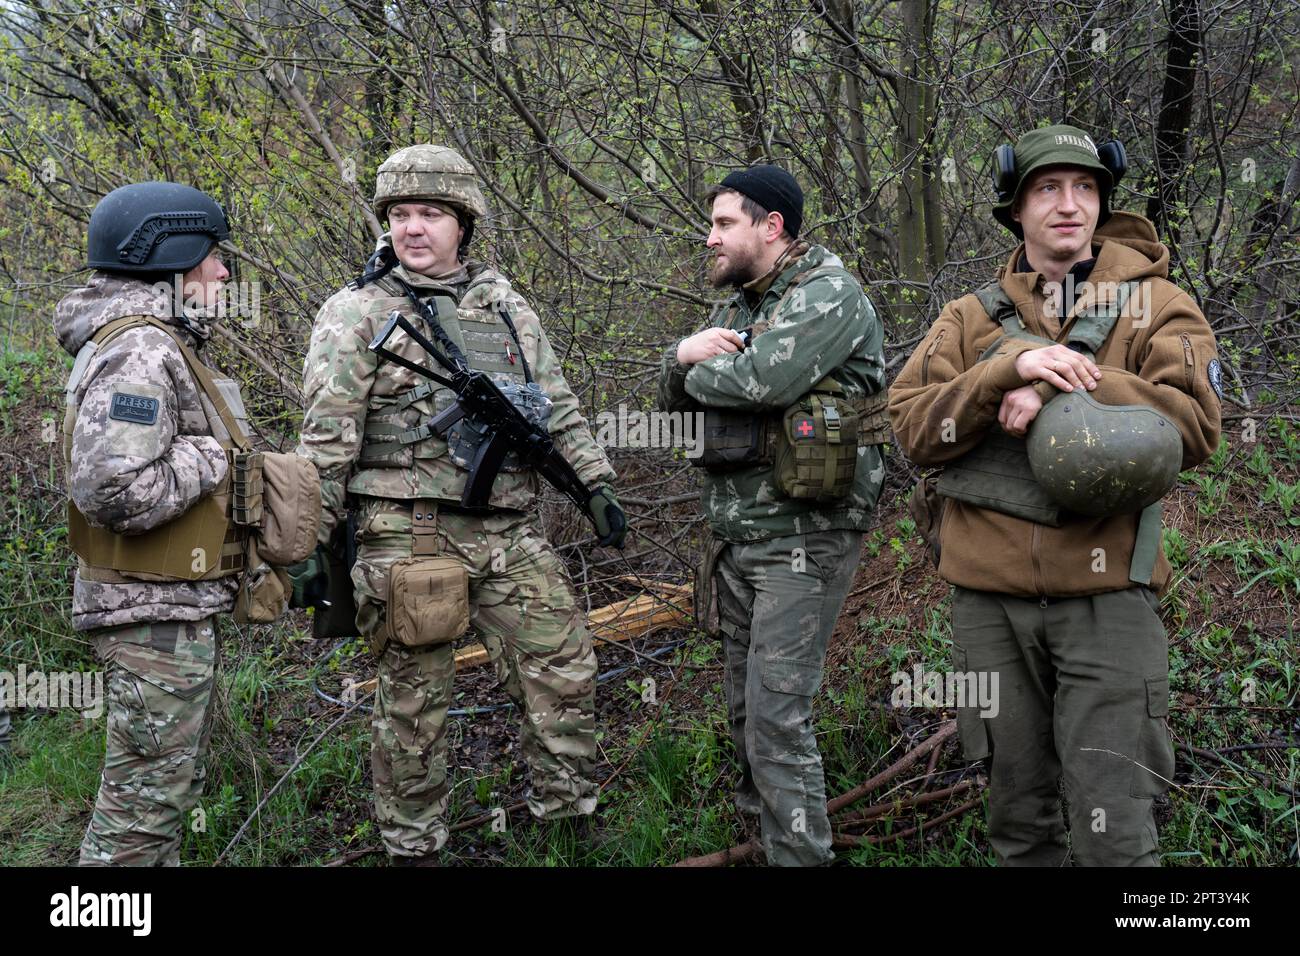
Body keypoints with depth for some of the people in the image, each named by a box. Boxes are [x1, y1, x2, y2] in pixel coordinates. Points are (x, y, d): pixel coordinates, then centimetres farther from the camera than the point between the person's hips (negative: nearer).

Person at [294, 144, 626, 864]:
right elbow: (325, 440, -7)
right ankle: (412, 847, 21)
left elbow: (557, 405, 19)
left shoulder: (507, 306, 13)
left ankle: (566, 812, 25)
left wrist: (596, 481, 12)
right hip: (408, 534, -4)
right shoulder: (357, 314, -3)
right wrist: (311, 540, -11)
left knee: (564, 674, 6)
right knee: (412, 701, 5)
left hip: (510, 533, 5)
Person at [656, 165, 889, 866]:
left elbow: (762, 379, -27)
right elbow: (675, 400, 15)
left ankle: (799, 853, 0)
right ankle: (759, 823, 29)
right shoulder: (739, 305, 16)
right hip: (735, 537, 8)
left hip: (802, 538, -8)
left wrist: (700, 368, -6)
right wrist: (682, 356, -7)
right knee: (744, 703, 15)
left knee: (777, 714, -10)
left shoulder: (829, 294, -11)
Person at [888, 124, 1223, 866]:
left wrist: (1058, 389, -17)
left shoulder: (1156, 305, 2)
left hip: (1107, 594, -2)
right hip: (991, 595, 3)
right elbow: (914, 427, -4)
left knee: (1115, 825, -1)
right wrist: (1013, 367, -18)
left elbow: (1194, 426, -11)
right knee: (1018, 808, 15)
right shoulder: (970, 319, 9)